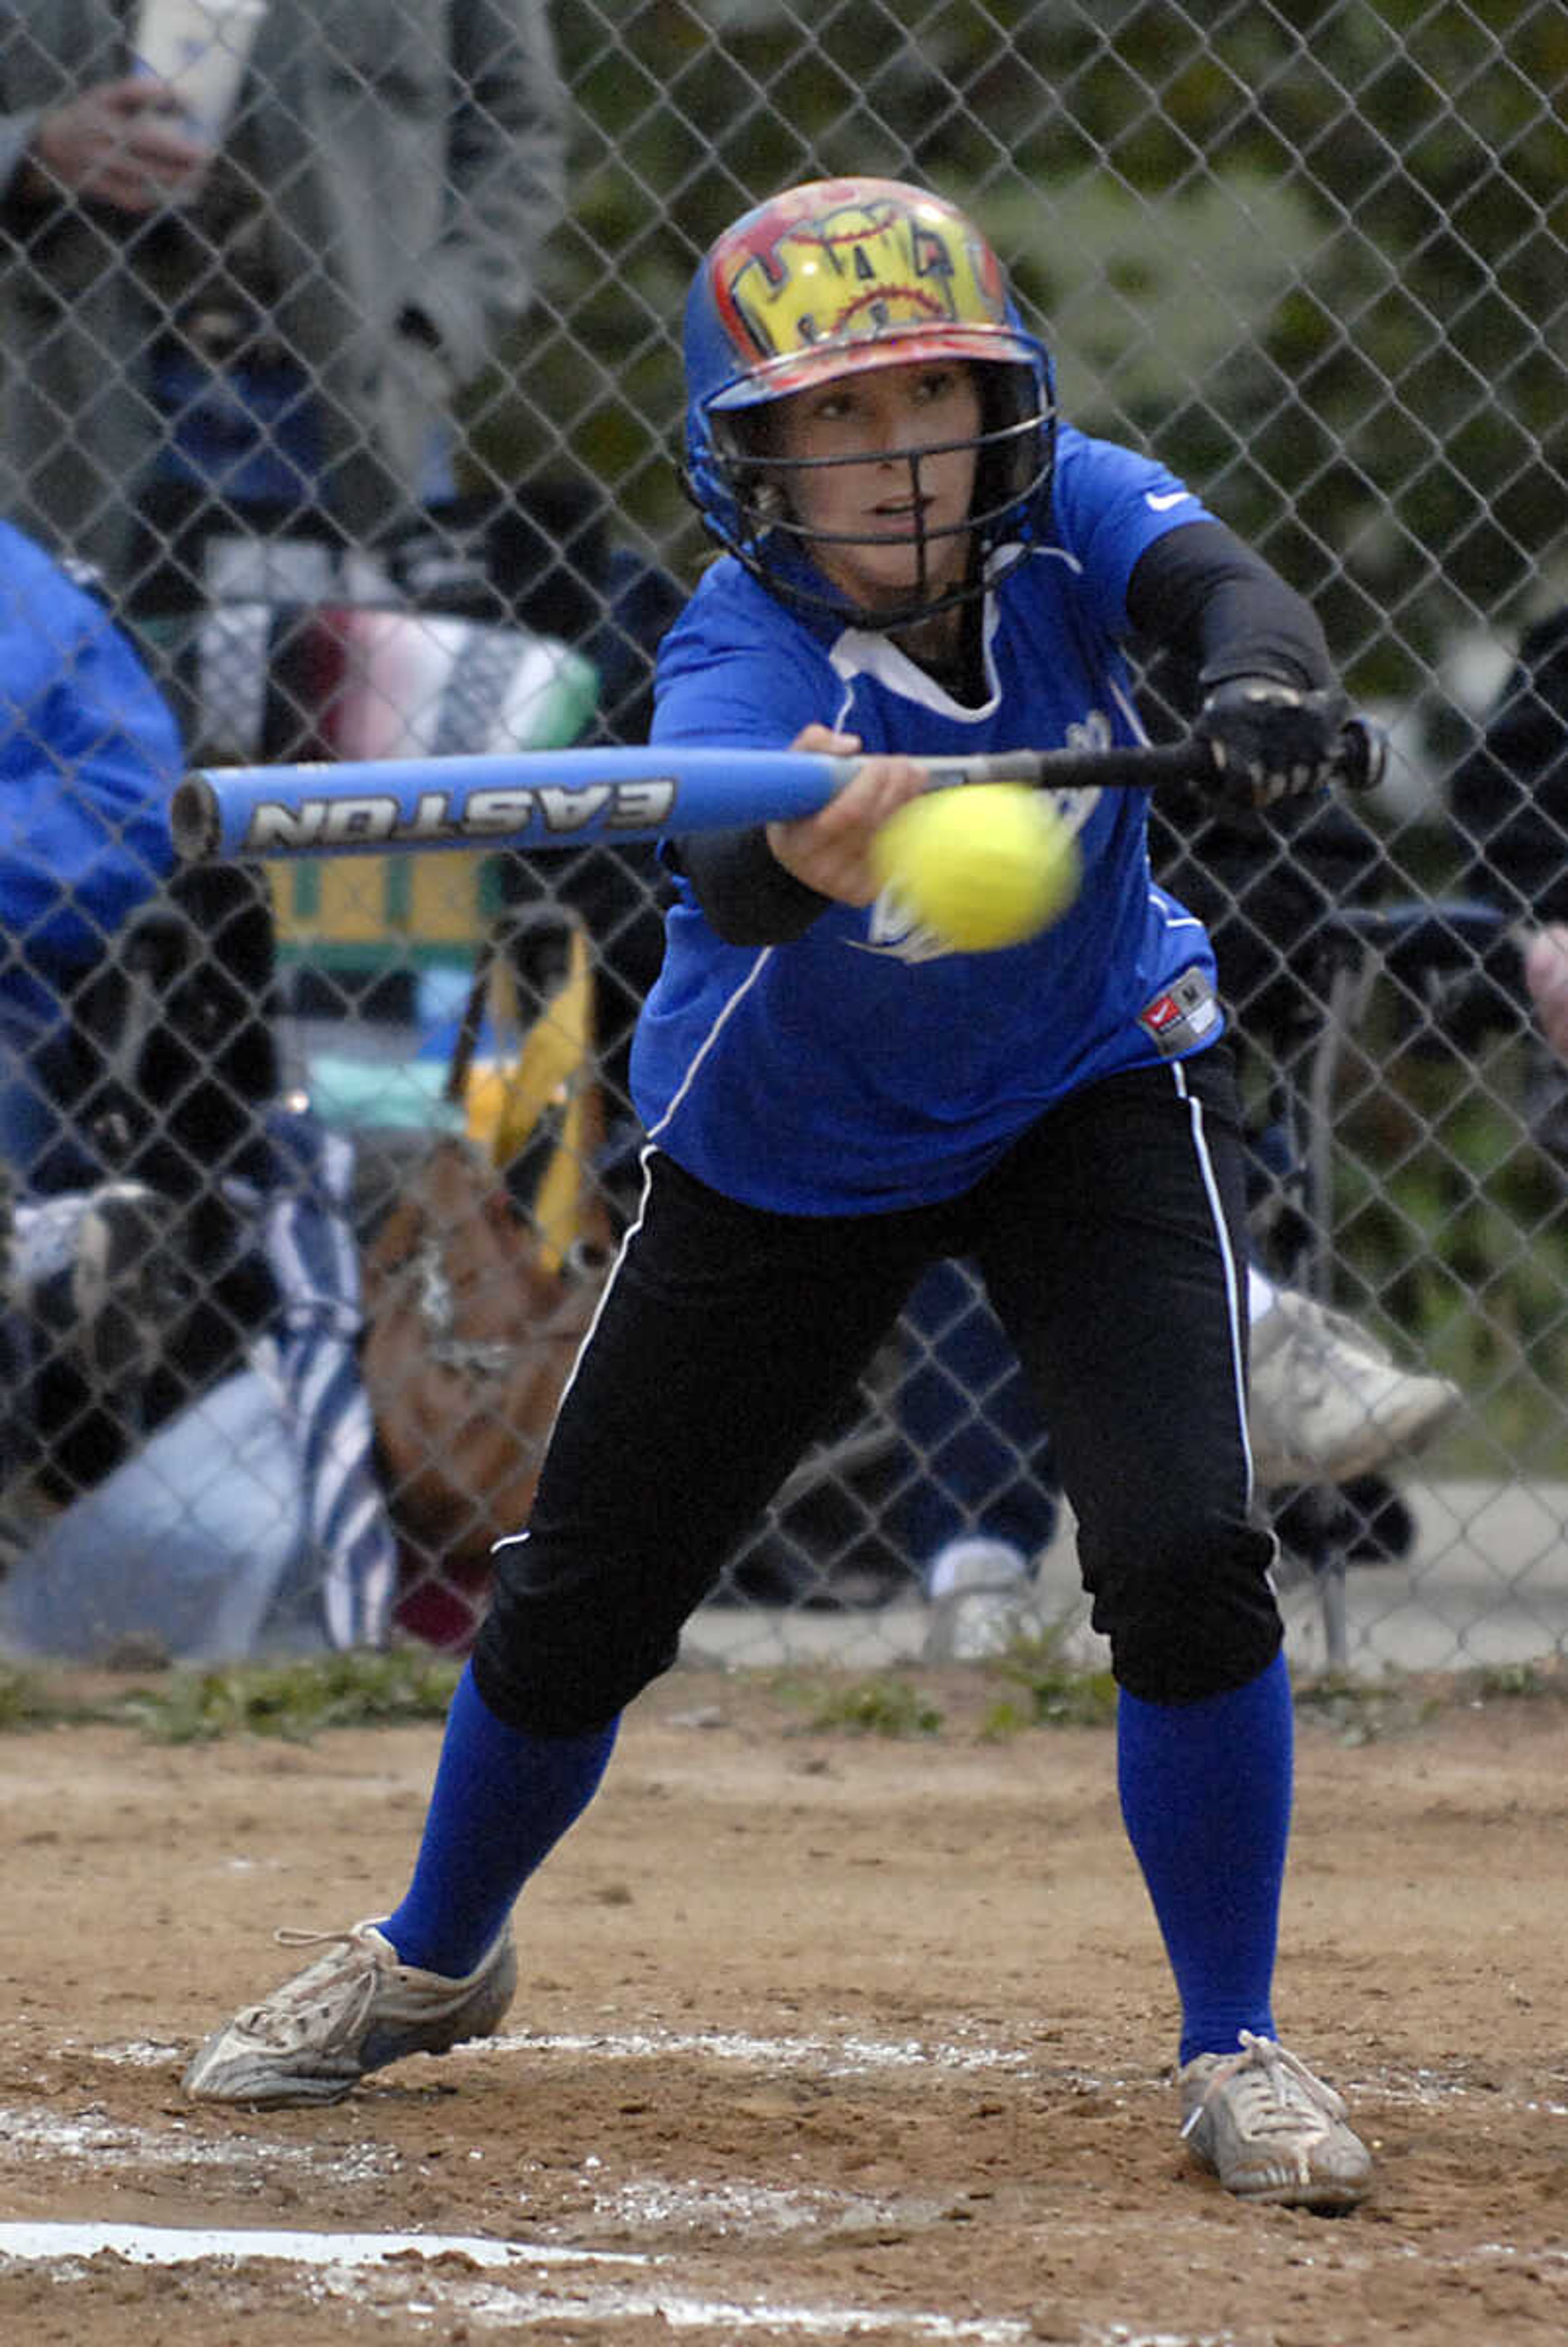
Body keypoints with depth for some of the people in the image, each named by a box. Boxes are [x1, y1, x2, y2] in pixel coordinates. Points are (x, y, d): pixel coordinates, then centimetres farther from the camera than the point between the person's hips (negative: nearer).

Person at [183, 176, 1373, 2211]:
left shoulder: (1064, 516, -22)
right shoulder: (742, 654, -29)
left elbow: (1219, 582, -41)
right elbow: (726, 871, -49)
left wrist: (1262, 674, -65)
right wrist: (794, 854, -73)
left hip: (1092, 1094, 1)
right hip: (786, 1161, 0)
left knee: (1186, 1554, -19)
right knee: (577, 1606, 6)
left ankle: (1235, 2051, -1)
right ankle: (435, 1958, 36)